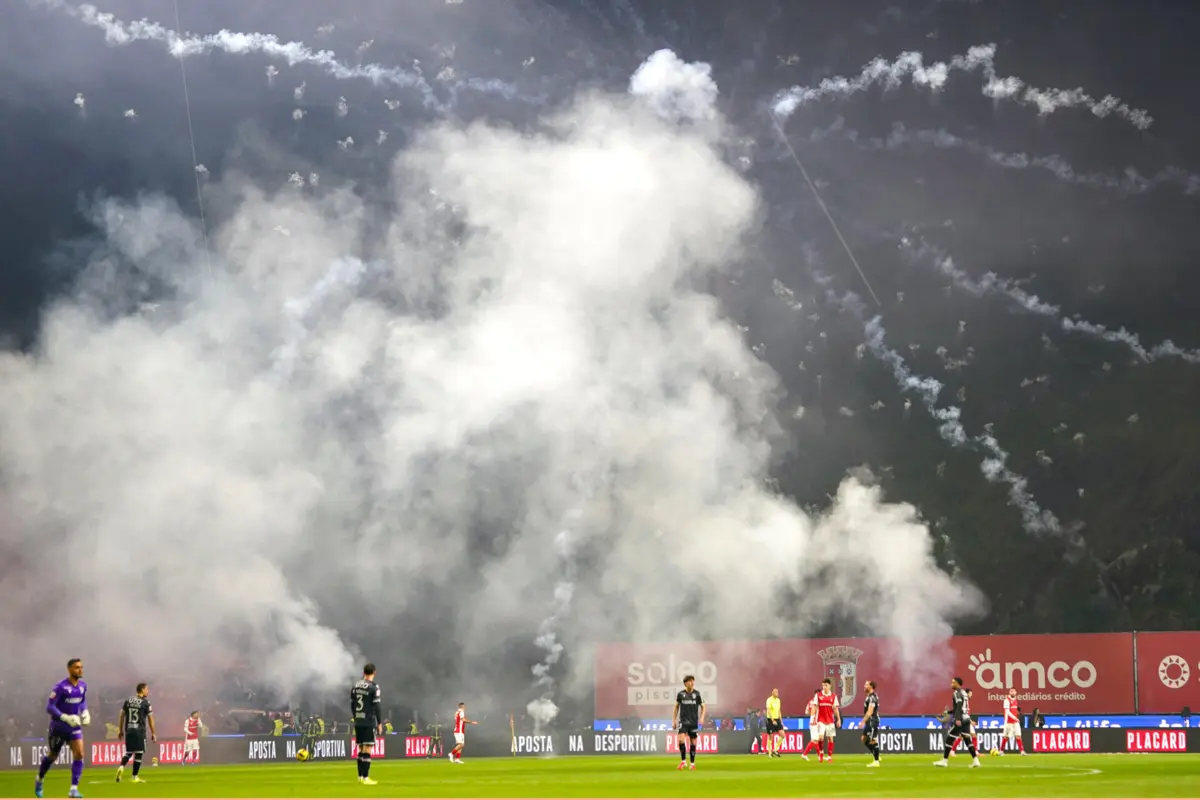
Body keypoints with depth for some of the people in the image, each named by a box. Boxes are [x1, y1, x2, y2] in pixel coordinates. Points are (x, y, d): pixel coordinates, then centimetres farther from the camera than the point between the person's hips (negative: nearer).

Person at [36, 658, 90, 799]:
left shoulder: (83, 686, 0)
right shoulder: (60, 687, -20)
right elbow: (49, 707, -20)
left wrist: (85, 713, -1)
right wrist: (66, 718, -30)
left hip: (74, 726, 4)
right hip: (58, 726, -4)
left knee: (79, 754, -13)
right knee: (52, 756, 13)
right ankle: (39, 780, 41)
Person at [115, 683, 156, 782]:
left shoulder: (128, 701, 10)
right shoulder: (145, 703, -4)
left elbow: (122, 716, 11)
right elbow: (150, 719, -2)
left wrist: (120, 730, 18)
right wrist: (153, 733, 5)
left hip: (128, 731, 5)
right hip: (139, 731, -5)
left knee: (129, 752, 15)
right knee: (139, 753, 3)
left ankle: (121, 767, -12)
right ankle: (134, 777, 4)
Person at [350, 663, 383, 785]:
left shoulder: (355, 686, 9)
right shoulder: (373, 687, -10)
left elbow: (352, 704, 13)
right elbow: (377, 706, -11)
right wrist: (380, 723, -5)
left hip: (358, 722, 6)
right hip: (369, 722, -6)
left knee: (361, 749, 14)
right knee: (367, 750, -5)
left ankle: (360, 776, 17)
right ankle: (365, 778, -7)